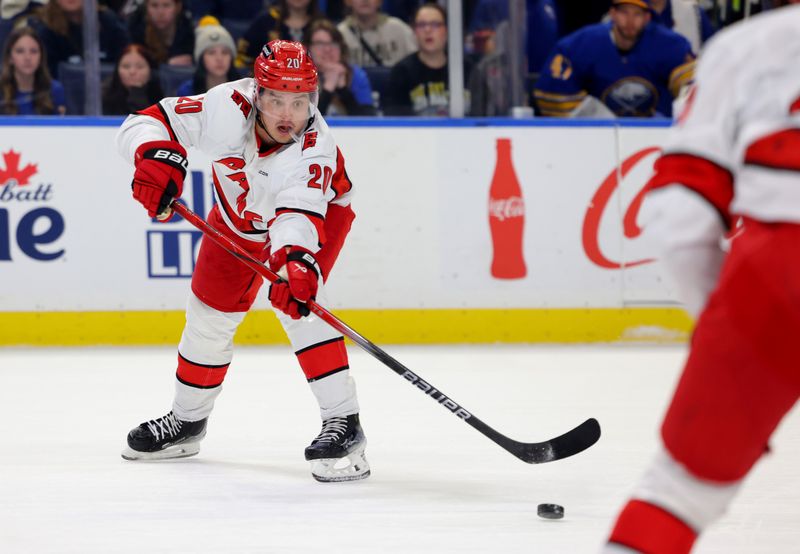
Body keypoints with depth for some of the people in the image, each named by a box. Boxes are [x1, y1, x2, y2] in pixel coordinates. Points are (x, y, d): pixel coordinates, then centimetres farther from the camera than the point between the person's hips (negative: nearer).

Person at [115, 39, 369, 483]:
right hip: (239, 216, 4)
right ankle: (187, 420, 34)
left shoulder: (314, 148, -40)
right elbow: (147, 123, -29)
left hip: (318, 212, -4)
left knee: (295, 299, -28)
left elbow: (297, 215, -53)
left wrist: (295, 261, -72)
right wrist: (157, 158, -50)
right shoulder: (227, 107, -34)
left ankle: (343, 423, -26)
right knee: (208, 313, 10)